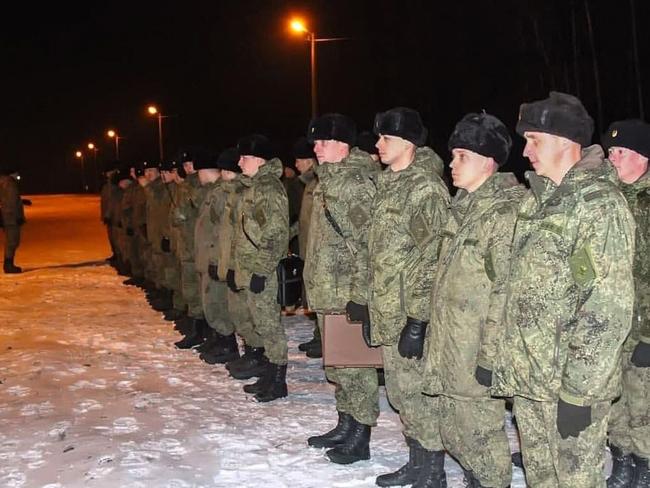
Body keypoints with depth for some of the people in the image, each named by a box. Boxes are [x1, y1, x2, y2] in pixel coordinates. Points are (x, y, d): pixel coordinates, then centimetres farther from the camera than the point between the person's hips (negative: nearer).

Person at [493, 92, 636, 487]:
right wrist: (506, 363, 15)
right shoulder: (537, 200, 11)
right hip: (526, 379, 8)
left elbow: (607, 311, -20)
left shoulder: (601, 205, -15)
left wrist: (578, 391, -20)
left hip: (570, 385, -8)